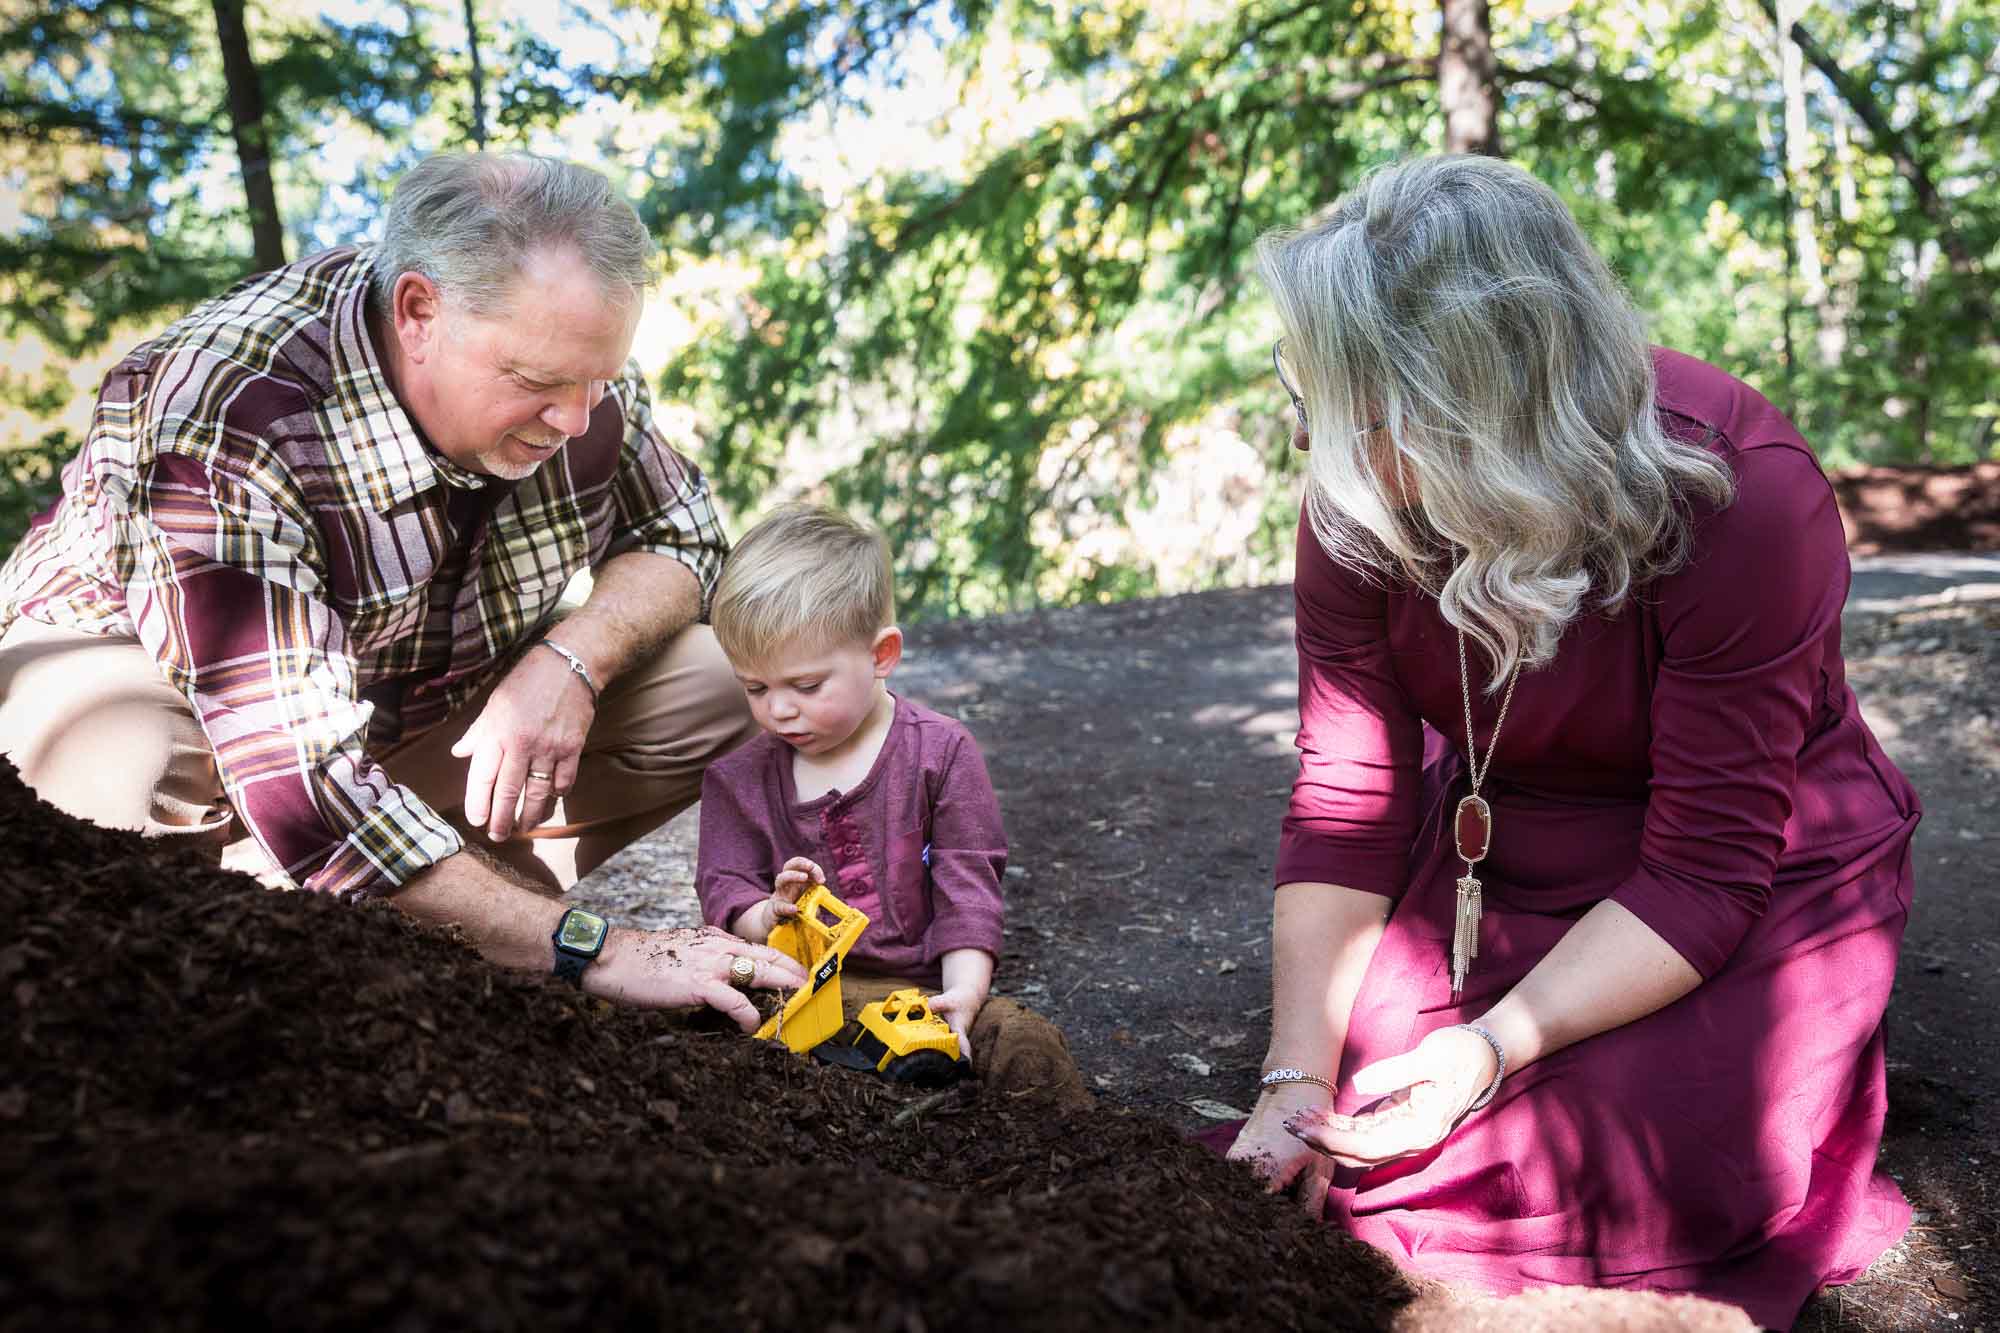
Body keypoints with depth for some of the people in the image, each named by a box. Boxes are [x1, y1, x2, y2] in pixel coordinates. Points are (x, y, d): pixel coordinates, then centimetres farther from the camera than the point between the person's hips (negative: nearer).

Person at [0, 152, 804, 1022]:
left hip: (417, 700, 5)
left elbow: (679, 534, -4)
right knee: (126, 767, -41)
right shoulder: (225, 425, -38)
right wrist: (585, 948, -46)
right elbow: (300, 789, -44)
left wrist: (571, 662, -27)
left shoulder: (560, 349, -19)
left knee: (715, 695, -15)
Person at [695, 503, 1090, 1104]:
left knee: (1025, 1042, -28)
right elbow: (724, 886, 6)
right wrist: (767, 915, -20)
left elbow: (967, 887, -3)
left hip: (918, 986, -1)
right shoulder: (739, 777, 7)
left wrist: (963, 997, -19)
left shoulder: (941, 751, -1)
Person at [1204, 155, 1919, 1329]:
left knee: (1630, 1165, -18)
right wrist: (1296, 1076, -20)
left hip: (1751, 873, -3)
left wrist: (1502, 1043, -34)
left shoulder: (1741, 496, -29)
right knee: (1352, 1116, -14)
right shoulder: (1356, 510, -16)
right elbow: (1345, 806, -13)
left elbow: (1706, 867, -25)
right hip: (1498, 854, 3)